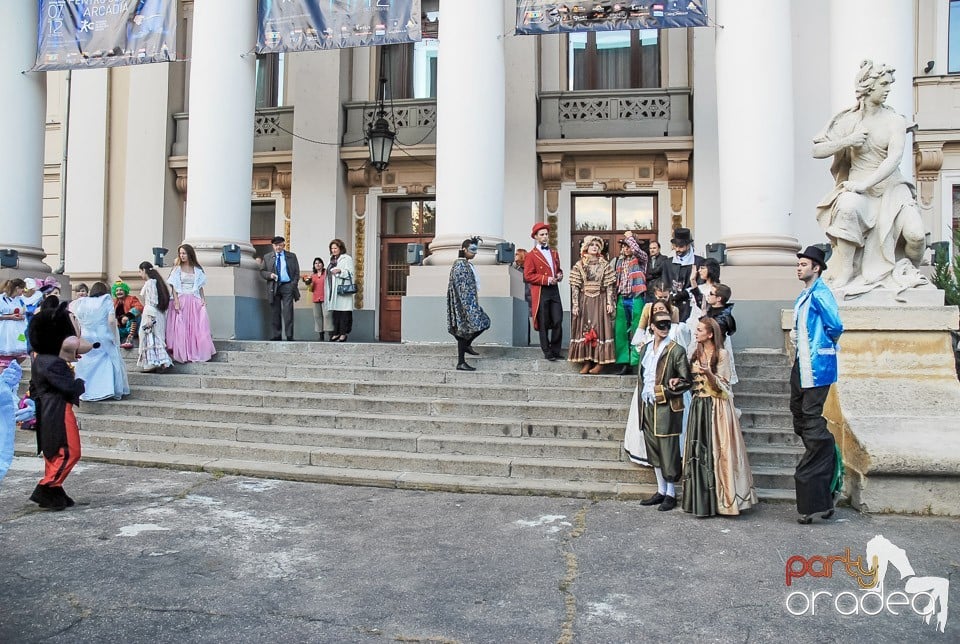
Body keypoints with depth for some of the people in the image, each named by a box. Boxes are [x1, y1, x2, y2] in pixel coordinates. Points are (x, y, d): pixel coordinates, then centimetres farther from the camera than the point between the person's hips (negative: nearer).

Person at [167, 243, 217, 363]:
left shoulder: (197, 269, 11)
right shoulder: (177, 268, 4)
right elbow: (174, 287, -1)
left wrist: (203, 299, 0)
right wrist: (176, 301, -12)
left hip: (195, 301, 2)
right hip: (181, 300, -2)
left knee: (198, 328, -4)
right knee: (181, 328, -4)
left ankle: (197, 354, 1)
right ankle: (183, 354, -1)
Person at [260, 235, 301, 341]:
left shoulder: (292, 256, 10)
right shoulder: (267, 257, 13)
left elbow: (297, 272, 8)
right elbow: (262, 272, 12)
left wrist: (294, 284, -4)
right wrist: (269, 275, -8)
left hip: (287, 286, -2)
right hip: (273, 287, 2)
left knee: (288, 311, -9)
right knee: (275, 312, 2)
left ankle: (289, 336, -7)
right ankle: (275, 336, 7)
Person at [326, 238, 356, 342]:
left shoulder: (347, 259, -2)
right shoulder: (331, 260, 21)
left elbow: (350, 274, -10)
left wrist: (340, 271, -23)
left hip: (343, 290, -7)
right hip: (333, 291, 7)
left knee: (343, 312, -8)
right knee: (335, 312, 8)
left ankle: (343, 333, -5)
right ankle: (336, 333, 13)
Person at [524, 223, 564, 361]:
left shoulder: (554, 253, 19)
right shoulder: (531, 255, -1)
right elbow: (527, 276, -8)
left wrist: (559, 275, 7)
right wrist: (546, 279, -14)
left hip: (554, 290, 5)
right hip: (540, 293, -5)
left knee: (558, 322, -2)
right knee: (544, 324, 0)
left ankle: (555, 351, 10)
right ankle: (547, 352, 10)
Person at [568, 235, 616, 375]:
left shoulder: (604, 265, 3)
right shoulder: (579, 265, 3)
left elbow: (609, 286, 1)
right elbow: (574, 286, 0)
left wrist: (609, 303, -6)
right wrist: (575, 304, -6)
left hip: (600, 301, -1)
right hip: (584, 301, 1)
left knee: (600, 328, -1)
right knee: (584, 329, 0)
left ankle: (600, 361, 4)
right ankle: (587, 361, 6)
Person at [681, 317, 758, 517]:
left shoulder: (722, 355, -5)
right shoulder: (696, 354, 13)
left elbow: (723, 386, -9)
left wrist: (709, 374, -25)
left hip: (716, 408, -6)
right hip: (698, 406, 6)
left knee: (715, 451, -5)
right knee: (698, 452, 4)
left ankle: (718, 500, 4)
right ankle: (701, 500, 11)